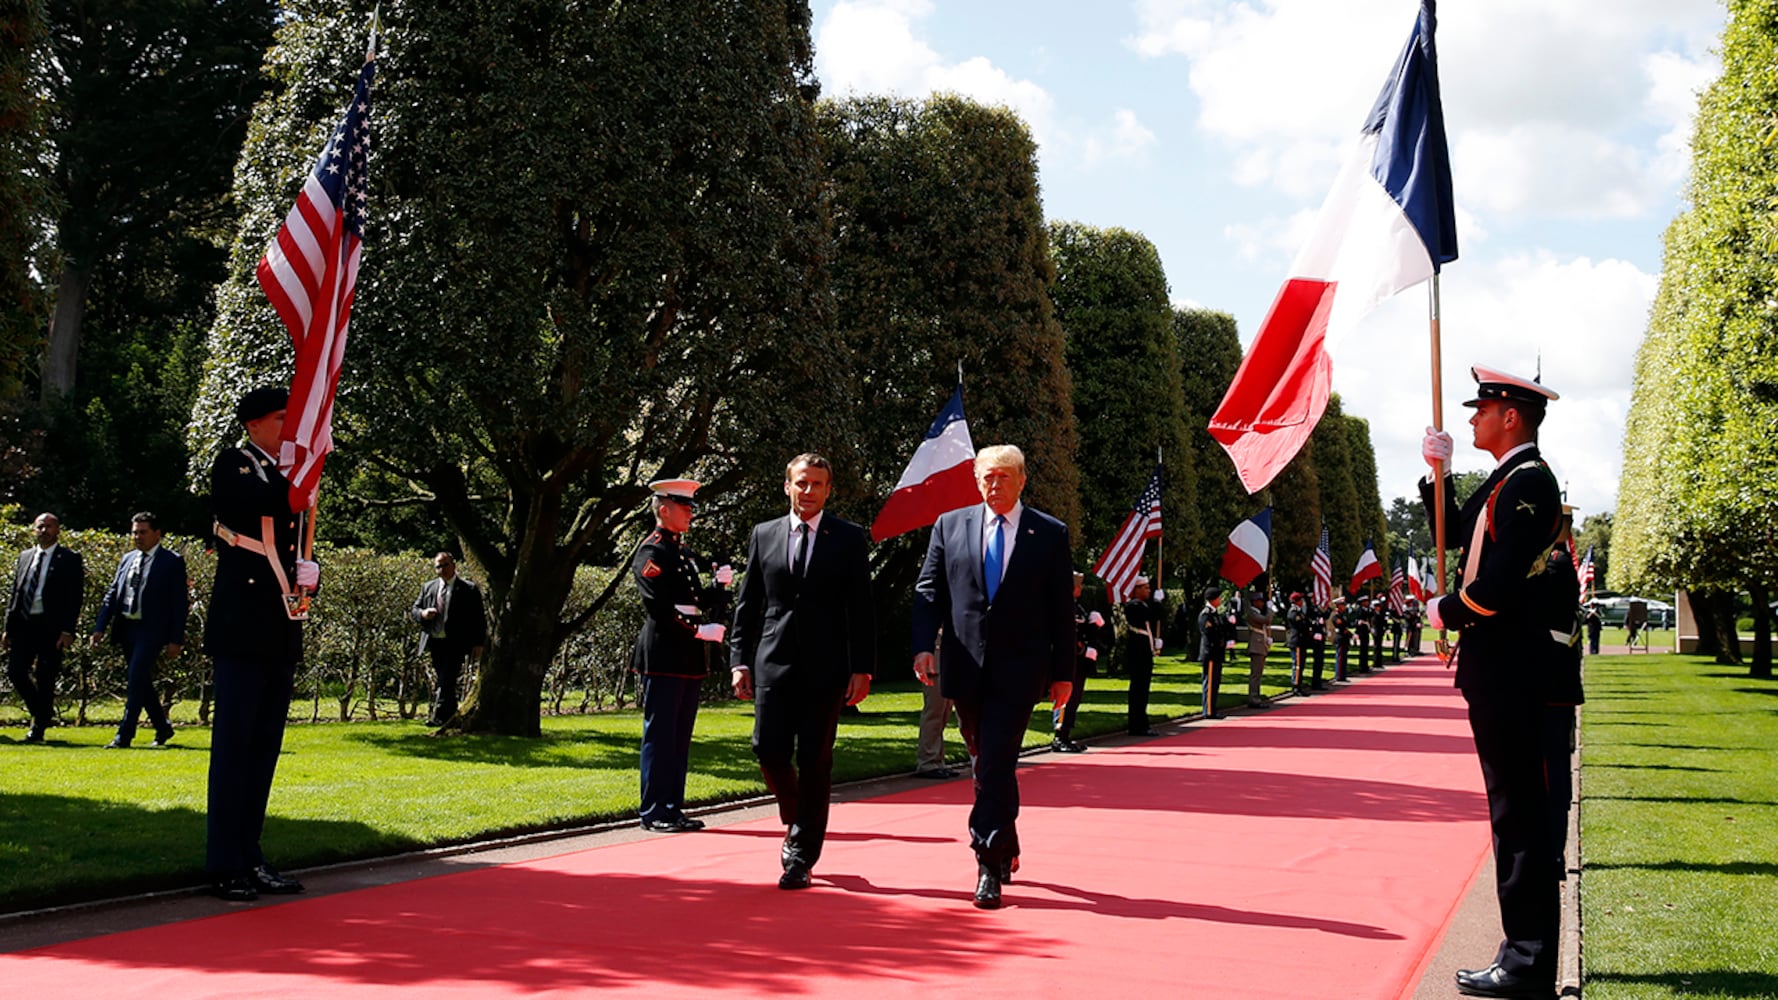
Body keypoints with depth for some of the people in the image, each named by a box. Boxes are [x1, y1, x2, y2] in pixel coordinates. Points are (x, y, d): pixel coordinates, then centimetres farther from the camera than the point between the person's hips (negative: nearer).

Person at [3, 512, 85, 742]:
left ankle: (38, 728, 8)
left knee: (45, 678, -3)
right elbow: (15, 594, 17)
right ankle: (43, 714, 20)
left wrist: (67, 631, -14)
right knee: (15, 672, 0)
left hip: (51, 627, -5)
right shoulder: (25, 557, 15)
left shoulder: (70, 559, -1)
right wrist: (8, 628, 9)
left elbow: (76, 597, -6)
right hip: (23, 624, 5)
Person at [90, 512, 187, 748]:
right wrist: (100, 628, 4)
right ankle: (162, 728, 26)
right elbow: (112, 594, 14)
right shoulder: (127, 559, 14)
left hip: (151, 631, -7)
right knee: (140, 682, 12)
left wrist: (176, 639, -11)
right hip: (126, 628, 7)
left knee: (136, 680, -13)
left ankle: (124, 735, -9)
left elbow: (181, 602, -6)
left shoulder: (172, 561, -3)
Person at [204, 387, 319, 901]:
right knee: (234, 743, -6)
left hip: (282, 630, 8)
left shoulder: (287, 478, 20)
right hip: (242, 629, -7)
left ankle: (249, 856, 16)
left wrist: (308, 574, 8)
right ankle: (225, 864, -3)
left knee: (265, 745, 10)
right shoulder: (232, 465, -1)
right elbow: (258, 503, -23)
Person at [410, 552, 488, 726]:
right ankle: (451, 716, 21)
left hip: (455, 644, -6)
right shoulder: (428, 587, 14)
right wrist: (423, 614, -7)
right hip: (435, 643, 6)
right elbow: (414, 610, 18)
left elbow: (479, 618, -1)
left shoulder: (469, 589, -1)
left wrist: (478, 644, -6)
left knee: (447, 680, -15)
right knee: (439, 681, 10)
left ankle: (439, 716, -17)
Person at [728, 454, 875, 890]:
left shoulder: (849, 538, 4)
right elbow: (747, 604, 12)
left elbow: (861, 608, 2)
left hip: (825, 668, -2)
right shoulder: (764, 535, 10)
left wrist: (862, 668, -5)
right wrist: (739, 660, 3)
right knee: (769, 750, -3)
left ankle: (802, 856, 9)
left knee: (814, 760, -1)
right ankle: (795, 822, 25)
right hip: (774, 662, 2)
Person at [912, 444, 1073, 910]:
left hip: (1018, 670, -3)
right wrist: (923, 645, -9)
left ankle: (989, 867, -7)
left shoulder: (1050, 534, 3)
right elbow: (928, 591, 6)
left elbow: (1062, 608, 4)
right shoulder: (949, 526, 8)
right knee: (986, 764, 15)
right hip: (966, 667, 3)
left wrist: (1063, 672, 2)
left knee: (997, 764, -11)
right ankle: (1005, 851, 33)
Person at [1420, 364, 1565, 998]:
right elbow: (1458, 534, 25)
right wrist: (1437, 472, 15)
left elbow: (1500, 582, -23)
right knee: (1516, 804, 12)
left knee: (1518, 806, -6)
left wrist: (1446, 612, -7)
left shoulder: (1528, 482, -15)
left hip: (1506, 668, -10)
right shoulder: (1506, 481, 16)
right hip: (1497, 665, 10)